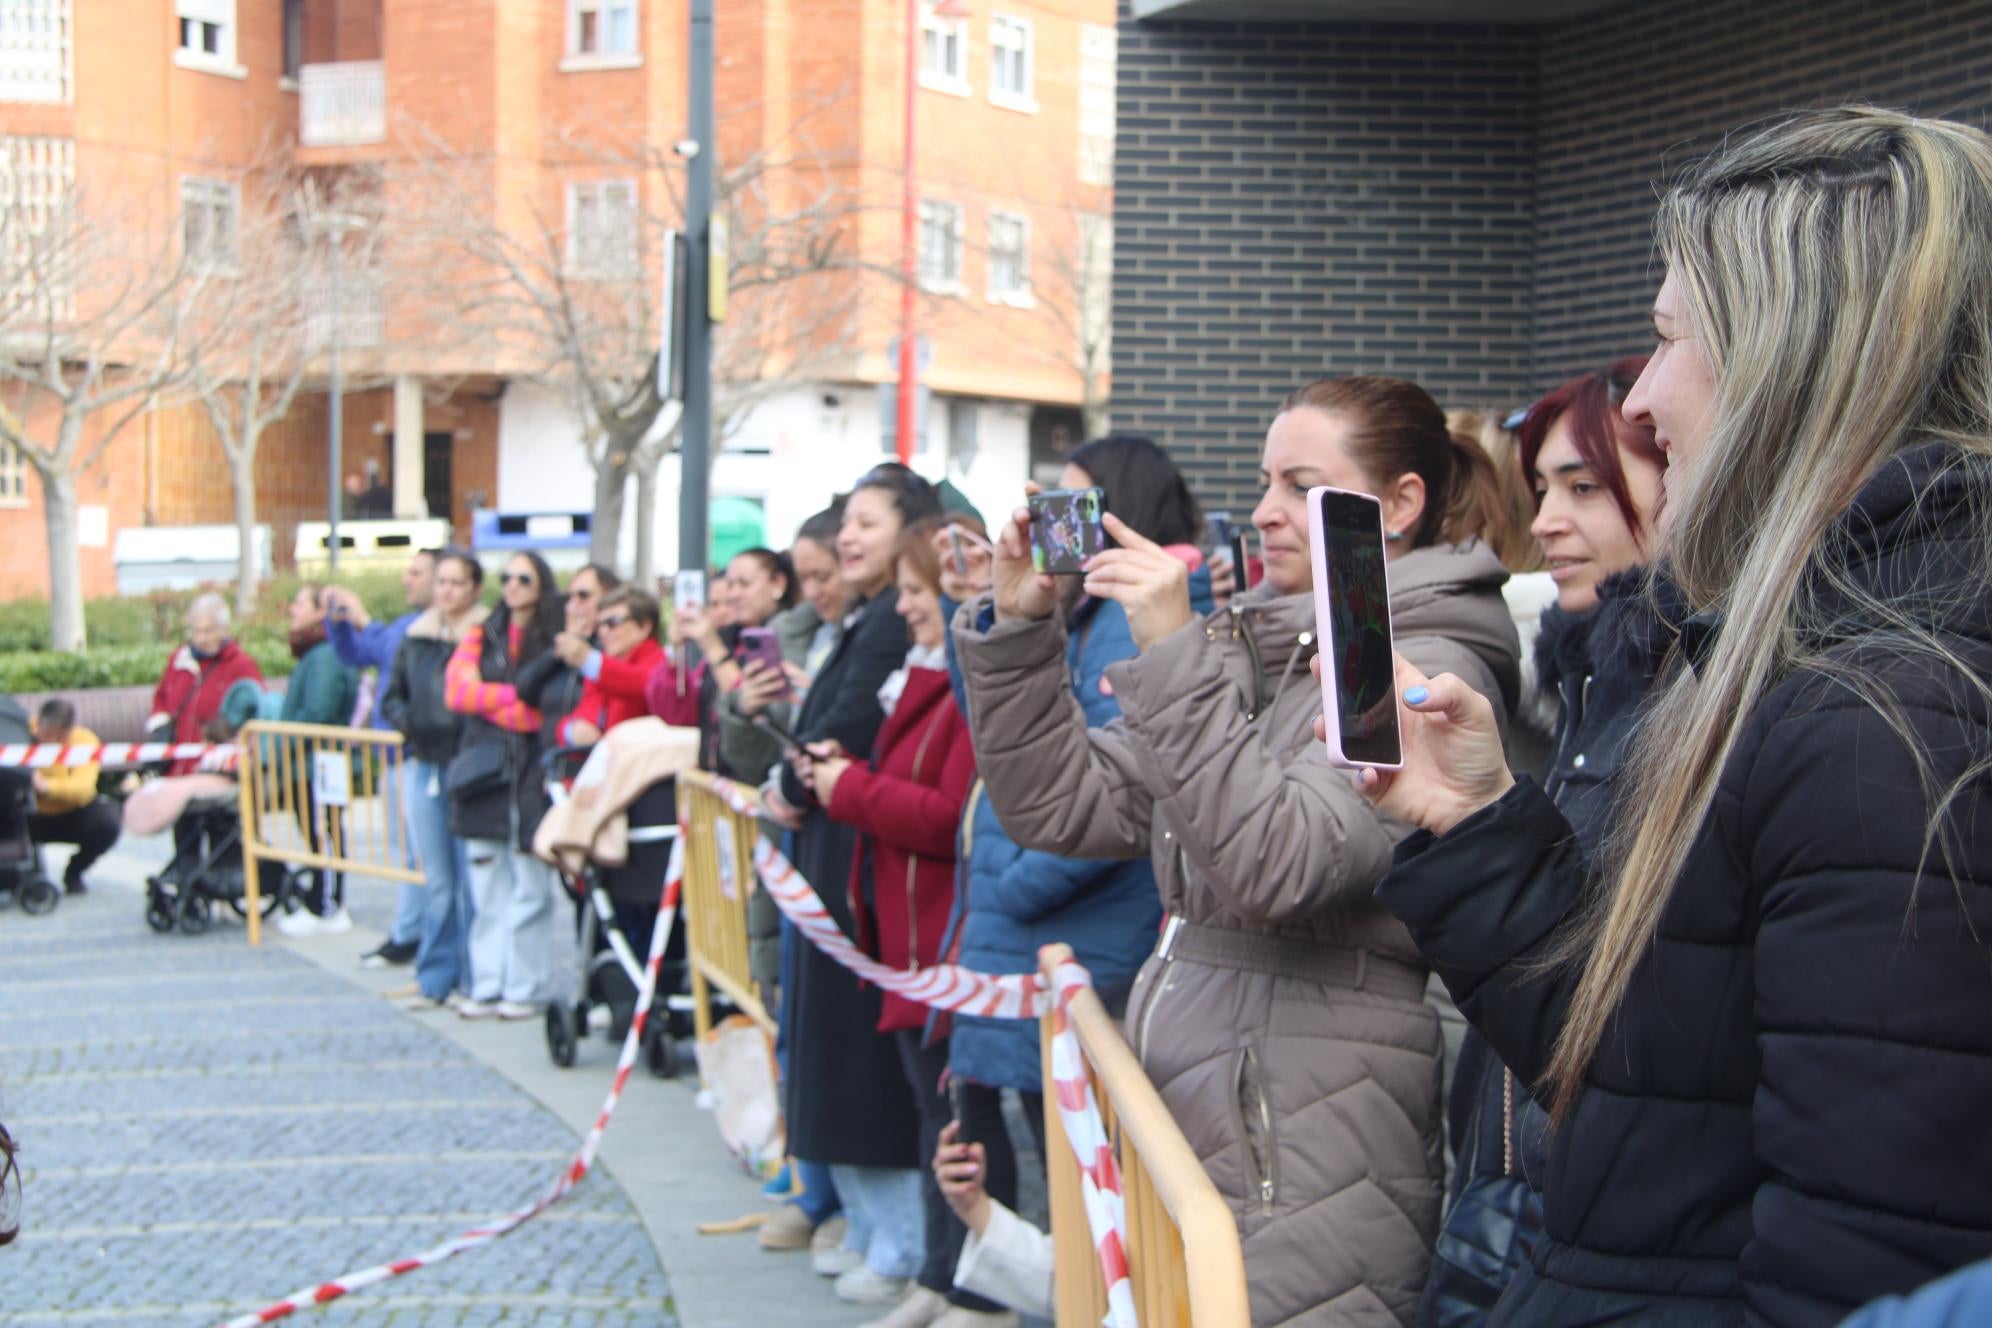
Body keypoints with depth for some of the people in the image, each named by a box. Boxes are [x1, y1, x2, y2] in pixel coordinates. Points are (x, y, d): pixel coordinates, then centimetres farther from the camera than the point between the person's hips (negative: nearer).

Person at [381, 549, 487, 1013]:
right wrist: (408, 722, -2)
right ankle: (435, 980, 17)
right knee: (437, 882, 11)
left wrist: (467, 731, -20)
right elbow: (392, 696, 17)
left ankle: (472, 980, 7)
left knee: (471, 879, -2)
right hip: (424, 768, 5)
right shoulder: (415, 638, 12)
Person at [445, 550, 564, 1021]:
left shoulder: (557, 642, 5)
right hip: (484, 771, 3)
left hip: (533, 774, -3)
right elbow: (456, 690, 0)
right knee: (486, 887, 5)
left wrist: (488, 697, -8)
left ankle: (525, 990, 2)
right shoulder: (481, 636, 15)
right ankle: (487, 987, 10)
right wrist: (517, 697, -6)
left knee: (530, 887, -4)